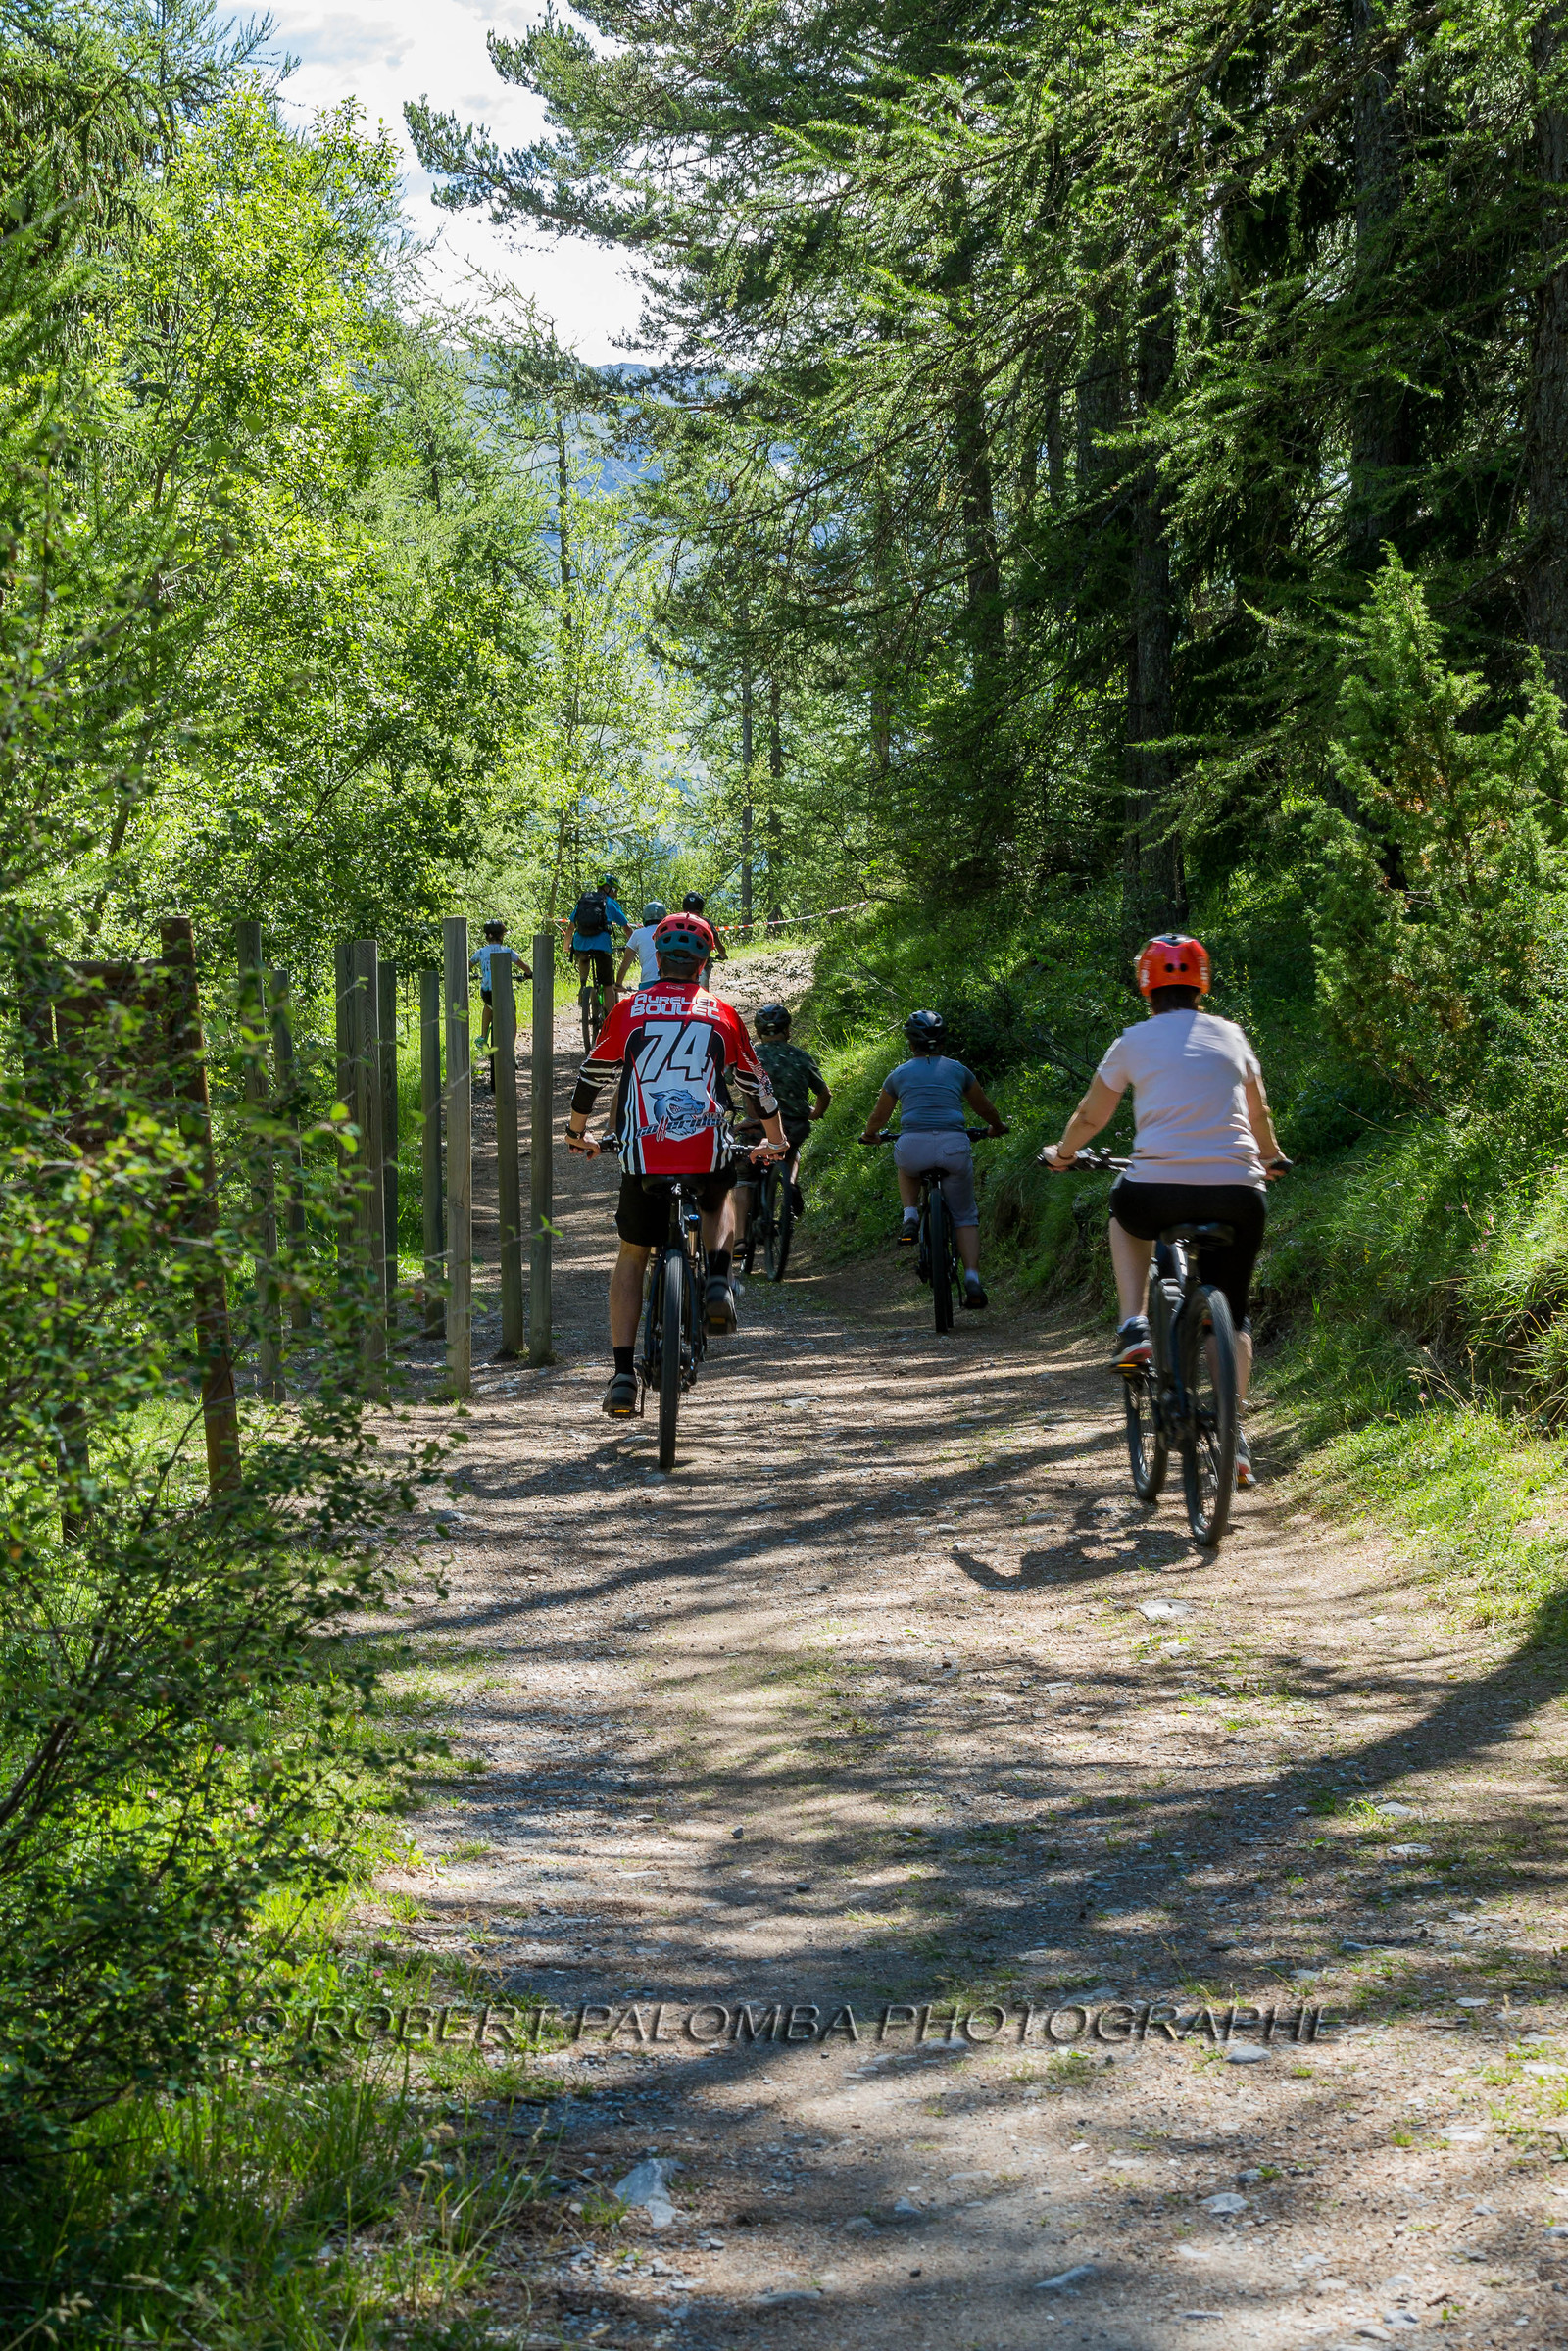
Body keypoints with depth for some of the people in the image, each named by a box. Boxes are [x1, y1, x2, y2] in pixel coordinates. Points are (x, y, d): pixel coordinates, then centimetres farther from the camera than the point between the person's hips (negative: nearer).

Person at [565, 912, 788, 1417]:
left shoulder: (629, 1010, 9)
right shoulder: (723, 1014, 11)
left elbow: (591, 1076, 19)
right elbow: (756, 1083, 22)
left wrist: (576, 1132, 37)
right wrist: (775, 1139, 39)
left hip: (642, 1153, -1)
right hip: (708, 1152, 1)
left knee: (632, 1255, 17)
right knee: (721, 1199, 36)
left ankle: (623, 1373, 4)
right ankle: (718, 1283, 9)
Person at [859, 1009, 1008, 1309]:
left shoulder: (899, 1074, 16)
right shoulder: (958, 1070, 17)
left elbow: (878, 1117, 29)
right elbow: (985, 1109, 31)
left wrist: (870, 1135, 51)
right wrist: (997, 1127, 52)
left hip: (913, 1147, 0)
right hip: (954, 1147, 0)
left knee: (906, 1166, 38)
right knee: (965, 1217, 16)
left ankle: (910, 1219, 14)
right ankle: (972, 1279, -2)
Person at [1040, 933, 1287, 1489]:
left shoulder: (1134, 1041, 9)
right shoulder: (1230, 1036, 16)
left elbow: (1090, 1118, 19)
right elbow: (1259, 1115, 31)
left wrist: (1061, 1153, 40)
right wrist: (1270, 1159, 52)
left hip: (1158, 1190, -2)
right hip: (1237, 1193, 2)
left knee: (1125, 1214, 35)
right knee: (1232, 1314, 18)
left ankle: (1134, 1329, 18)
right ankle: (1234, 1437, 7)